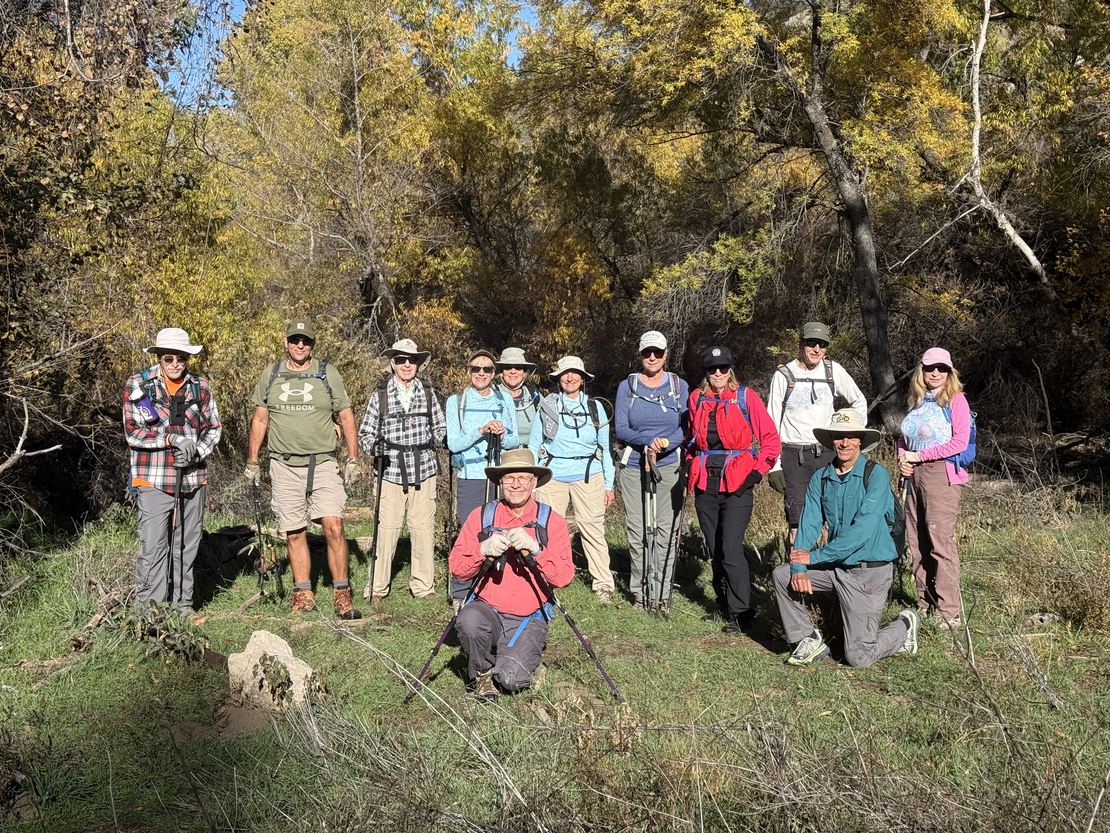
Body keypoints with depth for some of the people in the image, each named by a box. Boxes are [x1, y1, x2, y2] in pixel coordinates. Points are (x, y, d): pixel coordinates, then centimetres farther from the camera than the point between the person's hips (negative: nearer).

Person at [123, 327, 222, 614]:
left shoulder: (200, 386, 7)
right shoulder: (138, 385, -1)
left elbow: (214, 427, 11)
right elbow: (132, 431, -6)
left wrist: (196, 451, -8)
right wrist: (173, 439, -17)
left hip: (193, 478, 3)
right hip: (154, 480, -3)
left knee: (187, 546, 11)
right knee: (153, 546, -7)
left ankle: (182, 605, 22)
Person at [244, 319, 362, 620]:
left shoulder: (328, 374, 4)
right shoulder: (270, 375, 8)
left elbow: (346, 416, 6)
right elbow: (260, 419, 13)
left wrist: (353, 459, 0)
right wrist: (252, 462, 10)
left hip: (324, 463, -2)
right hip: (285, 465, 2)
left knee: (334, 526, -13)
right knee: (295, 533, 6)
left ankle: (341, 595, -5)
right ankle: (303, 594, 16)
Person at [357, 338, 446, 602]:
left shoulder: (427, 392, 10)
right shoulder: (380, 394, 5)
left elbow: (440, 427, 18)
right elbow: (365, 432, 6)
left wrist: (434, 440, 0)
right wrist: (374, 447, -12)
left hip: (424, 470, 2)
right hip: (391, 471, -2)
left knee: (423, 528, 4)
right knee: (387, 528, -4)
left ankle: (423, 585, 16)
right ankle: (378, 587, 8)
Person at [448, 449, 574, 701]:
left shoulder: (552, 521, 0)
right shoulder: (481, 516, 2)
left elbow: (564, 577, -9)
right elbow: (457, 567, -2)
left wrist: (536, 549, -23)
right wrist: (483, 551, -21)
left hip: (529, 619, -1)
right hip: (487, 609, 1)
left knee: (512, 680, -21)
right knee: (469, 621, -34)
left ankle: (524, 653, 16)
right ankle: (481, 674, -2)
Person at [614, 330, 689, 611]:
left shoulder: (680, 386, 6)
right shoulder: (627, 386, 6)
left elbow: (686, 428, 3)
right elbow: (620, 429, 0)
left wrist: (664, 445, -15)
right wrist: (648, 440, -17)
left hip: (669, 466, 0)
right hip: (634, 467, 1)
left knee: (666, 530, -5)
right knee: (637, 531, 1)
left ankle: (661, 593, 2)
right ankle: (639, 592, 10)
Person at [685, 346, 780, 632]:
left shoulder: (746, 396, -3)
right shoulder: (697, 399, 9)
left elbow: (771, 438, -2)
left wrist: (757, 472, -8)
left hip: (737, 483, -5)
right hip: (705, 484, 5)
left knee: (731, 549, -12)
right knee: (714, 550, 11)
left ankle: (740, 614, -2)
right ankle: (724, 604, 25)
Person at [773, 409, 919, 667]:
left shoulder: (876, 475, -14)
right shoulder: (820, 478, 3)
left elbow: (864, 528, -23)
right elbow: (809, 524, -4)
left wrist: (815, 556, -22)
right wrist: (798, 568, -21)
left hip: (869, 570, -6)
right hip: (835, 566, 6)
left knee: (858, 657, -5)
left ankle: (904, 627, 25)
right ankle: (808, 641, 5)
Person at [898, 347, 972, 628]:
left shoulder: (956, 400, -3)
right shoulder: (917, 401, 16)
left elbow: (960, 442, -12)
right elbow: (904, 437, 26)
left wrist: (920, 455, -11)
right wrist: (903, 457, 4)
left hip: (942, 474, -7)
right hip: (914, 475, 7)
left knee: (941, 541, -11)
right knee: (916, 542, 8)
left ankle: (949, 614, -7)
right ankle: (925, 606, 18)